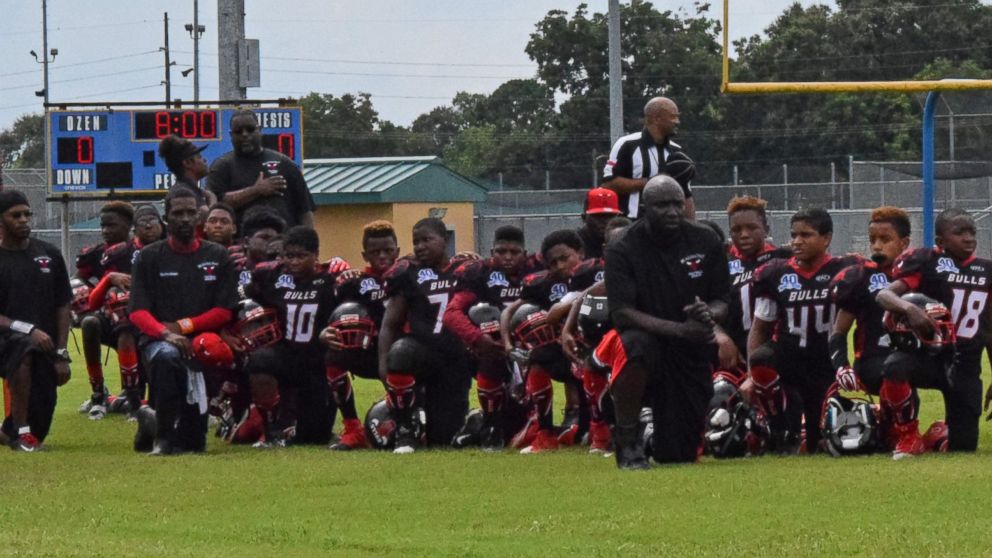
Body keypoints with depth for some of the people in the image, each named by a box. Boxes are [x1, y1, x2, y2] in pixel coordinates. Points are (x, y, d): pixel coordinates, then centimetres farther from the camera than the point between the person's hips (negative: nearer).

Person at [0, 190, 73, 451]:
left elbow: (62, 307, 10)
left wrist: (61, 355, 1)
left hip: (45, 348, 4)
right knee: (24, 347, -42)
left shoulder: (49, 255, 9)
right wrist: (28, 330, -22)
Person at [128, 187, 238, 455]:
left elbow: (224, 312, 3)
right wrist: (167, 334, -23)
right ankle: (164, 437, -31)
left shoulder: (218, 257, 9)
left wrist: (182, 326, -8)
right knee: (167, 357, -42)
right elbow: (137, 312, -4)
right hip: (158, 339, -2)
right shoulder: (149, 258, 6)